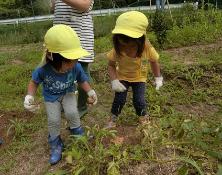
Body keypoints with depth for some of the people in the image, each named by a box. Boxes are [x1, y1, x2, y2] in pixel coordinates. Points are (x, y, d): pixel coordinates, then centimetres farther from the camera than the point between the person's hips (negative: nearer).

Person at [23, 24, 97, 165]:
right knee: (54, 120, -5)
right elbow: (34, 82, -12)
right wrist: (30, 96, -29)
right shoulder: (43, 70, -34)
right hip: (51, 96, 0)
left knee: (72, 113, -20)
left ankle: (76, 130, 15)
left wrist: (90, 91, -26)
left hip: (68, 93, 1)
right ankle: (55, 143, 24)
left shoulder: (76, 67, -30)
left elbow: (82, 81, -9)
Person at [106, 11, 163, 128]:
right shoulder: (117, 50, -29)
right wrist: (114, 81, -27)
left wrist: (158, 78, -2)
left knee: (139, 100, -2)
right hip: (122, 78, 0)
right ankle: (113, 118, 21)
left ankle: (143, 116, 28)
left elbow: (154, 62, -7)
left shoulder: (148, 49, -28)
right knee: (119, 99, -4)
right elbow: (111, 66, -15)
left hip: (139, 78, 0)